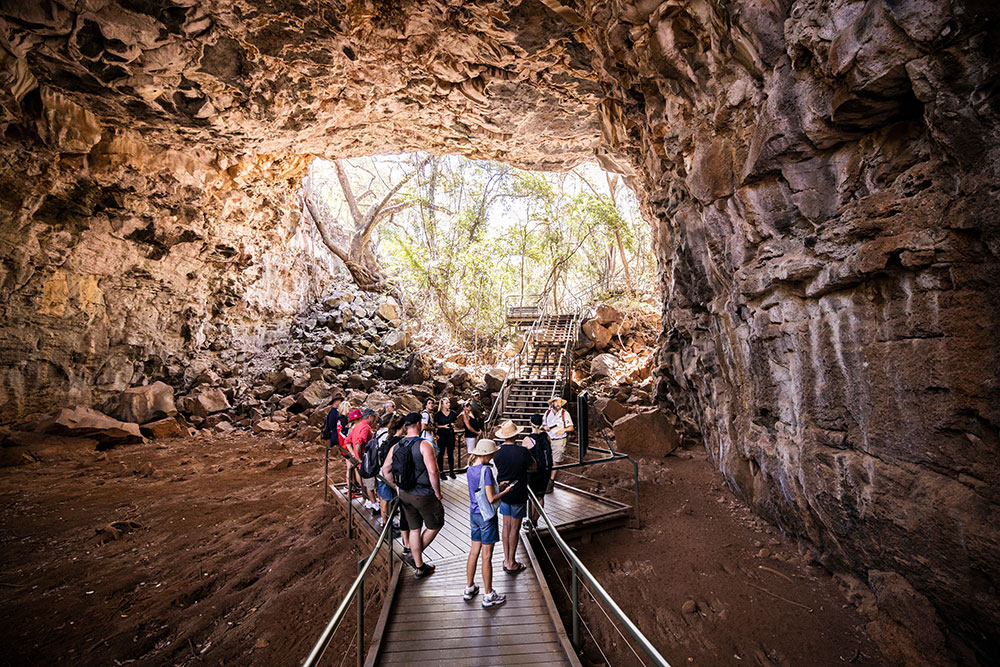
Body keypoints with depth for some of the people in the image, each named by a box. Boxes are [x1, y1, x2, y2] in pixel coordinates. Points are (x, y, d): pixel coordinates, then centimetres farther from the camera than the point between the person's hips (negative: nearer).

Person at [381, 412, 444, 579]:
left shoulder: (395, 446, 1)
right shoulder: (424, 445, -19)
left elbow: (385, 469, 4)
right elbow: (432, 472, -25)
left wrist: (396, 487, 14)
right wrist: (437, 492, -12)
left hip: (405, 494, 6)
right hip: (423, 495, -6)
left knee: (414, 529, 18)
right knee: (435, 525, 16)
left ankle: (419, 567, 27)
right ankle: (415, 555, 19)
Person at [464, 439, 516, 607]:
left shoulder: (470, 470, 4)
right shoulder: (486, 470, -22)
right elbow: (491, 498, -23)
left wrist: (498, 485, 13)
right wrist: (506, 491, -7)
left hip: (474, 514, 8)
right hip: (486, 516, -8)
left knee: (474, 552, 19)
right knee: (486, 556, 4)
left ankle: (469, 588, 32)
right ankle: (488, 595, 18)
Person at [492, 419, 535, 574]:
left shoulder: (497, 452, -8)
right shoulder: (522, 451, -21)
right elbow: (533, 466, -3)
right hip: (518, 494, -4)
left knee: (506, 526, 16)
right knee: (514, 529, 7)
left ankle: (506, 560, 26)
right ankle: (511, 563, 18)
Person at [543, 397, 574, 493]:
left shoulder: (565, 413, -2)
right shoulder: (547, 412, 7)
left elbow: (571, 428, -1)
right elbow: (543, 423, 19)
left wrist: (564, 429, -20)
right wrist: (544, 427, -3)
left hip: (559, 441, -3)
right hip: (548, 440, 3)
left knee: (555, 462, -2)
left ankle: (551, 482, 7)